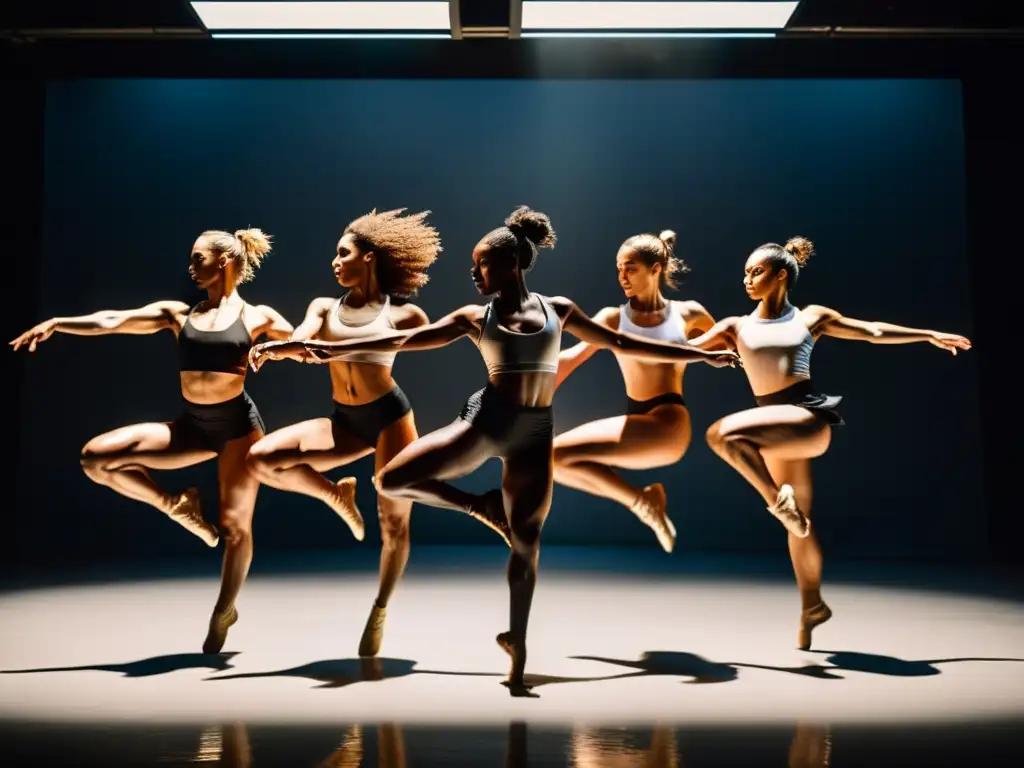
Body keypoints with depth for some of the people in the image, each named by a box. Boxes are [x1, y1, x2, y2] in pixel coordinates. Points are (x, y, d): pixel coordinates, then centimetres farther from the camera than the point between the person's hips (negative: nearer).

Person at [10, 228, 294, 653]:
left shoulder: (257, 316, 1)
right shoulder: (178, 314, 8)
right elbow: (113, 321, 0)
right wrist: (56, 322, -10)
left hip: (237, 424, -4)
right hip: (191, 425, 4)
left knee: (235, 525, -7)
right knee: (96, 458, -8)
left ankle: (224, 611, 19)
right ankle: (174, 506, 9)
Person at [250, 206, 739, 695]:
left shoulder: (557, 309, 7)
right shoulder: (475, 317, 4)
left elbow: (620, 343, 13)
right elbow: (401, 339, -2)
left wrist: (702, 355, 15)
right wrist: (325, 348, -10)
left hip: (535, 434, 0)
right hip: (485, 421, 0)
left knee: (526, 543, 2)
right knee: (391, 479, -13)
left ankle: (517, 649, 17)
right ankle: (481, 506, 7)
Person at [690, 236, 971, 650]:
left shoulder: (810, 317, 7)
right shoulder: (736, 326, 11)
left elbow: (873, 332, 15)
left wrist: (930, 335, 16)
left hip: (808, 416, -4)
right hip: (780, 427, 4)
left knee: (725, 432, -29)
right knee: (798, 521, 10)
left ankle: (777, 499, -11)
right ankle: (812, 604, 26)